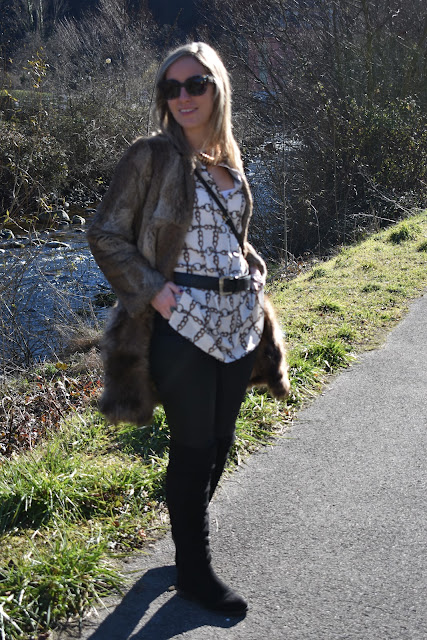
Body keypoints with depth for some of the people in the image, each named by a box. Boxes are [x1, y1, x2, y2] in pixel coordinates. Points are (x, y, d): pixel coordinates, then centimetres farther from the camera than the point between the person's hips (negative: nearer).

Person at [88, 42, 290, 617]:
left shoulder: (229, 161, 11)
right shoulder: (152, 157, -8)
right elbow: (105, 236, -8)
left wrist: (254, 269, 6)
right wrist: (154, 291, -16)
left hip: (239, 320, 7)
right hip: (184, 324, -6)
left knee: (220, 440, 16)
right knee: (193, 448, 2)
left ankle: (192, 534, 39)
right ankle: (193, 571, 21)